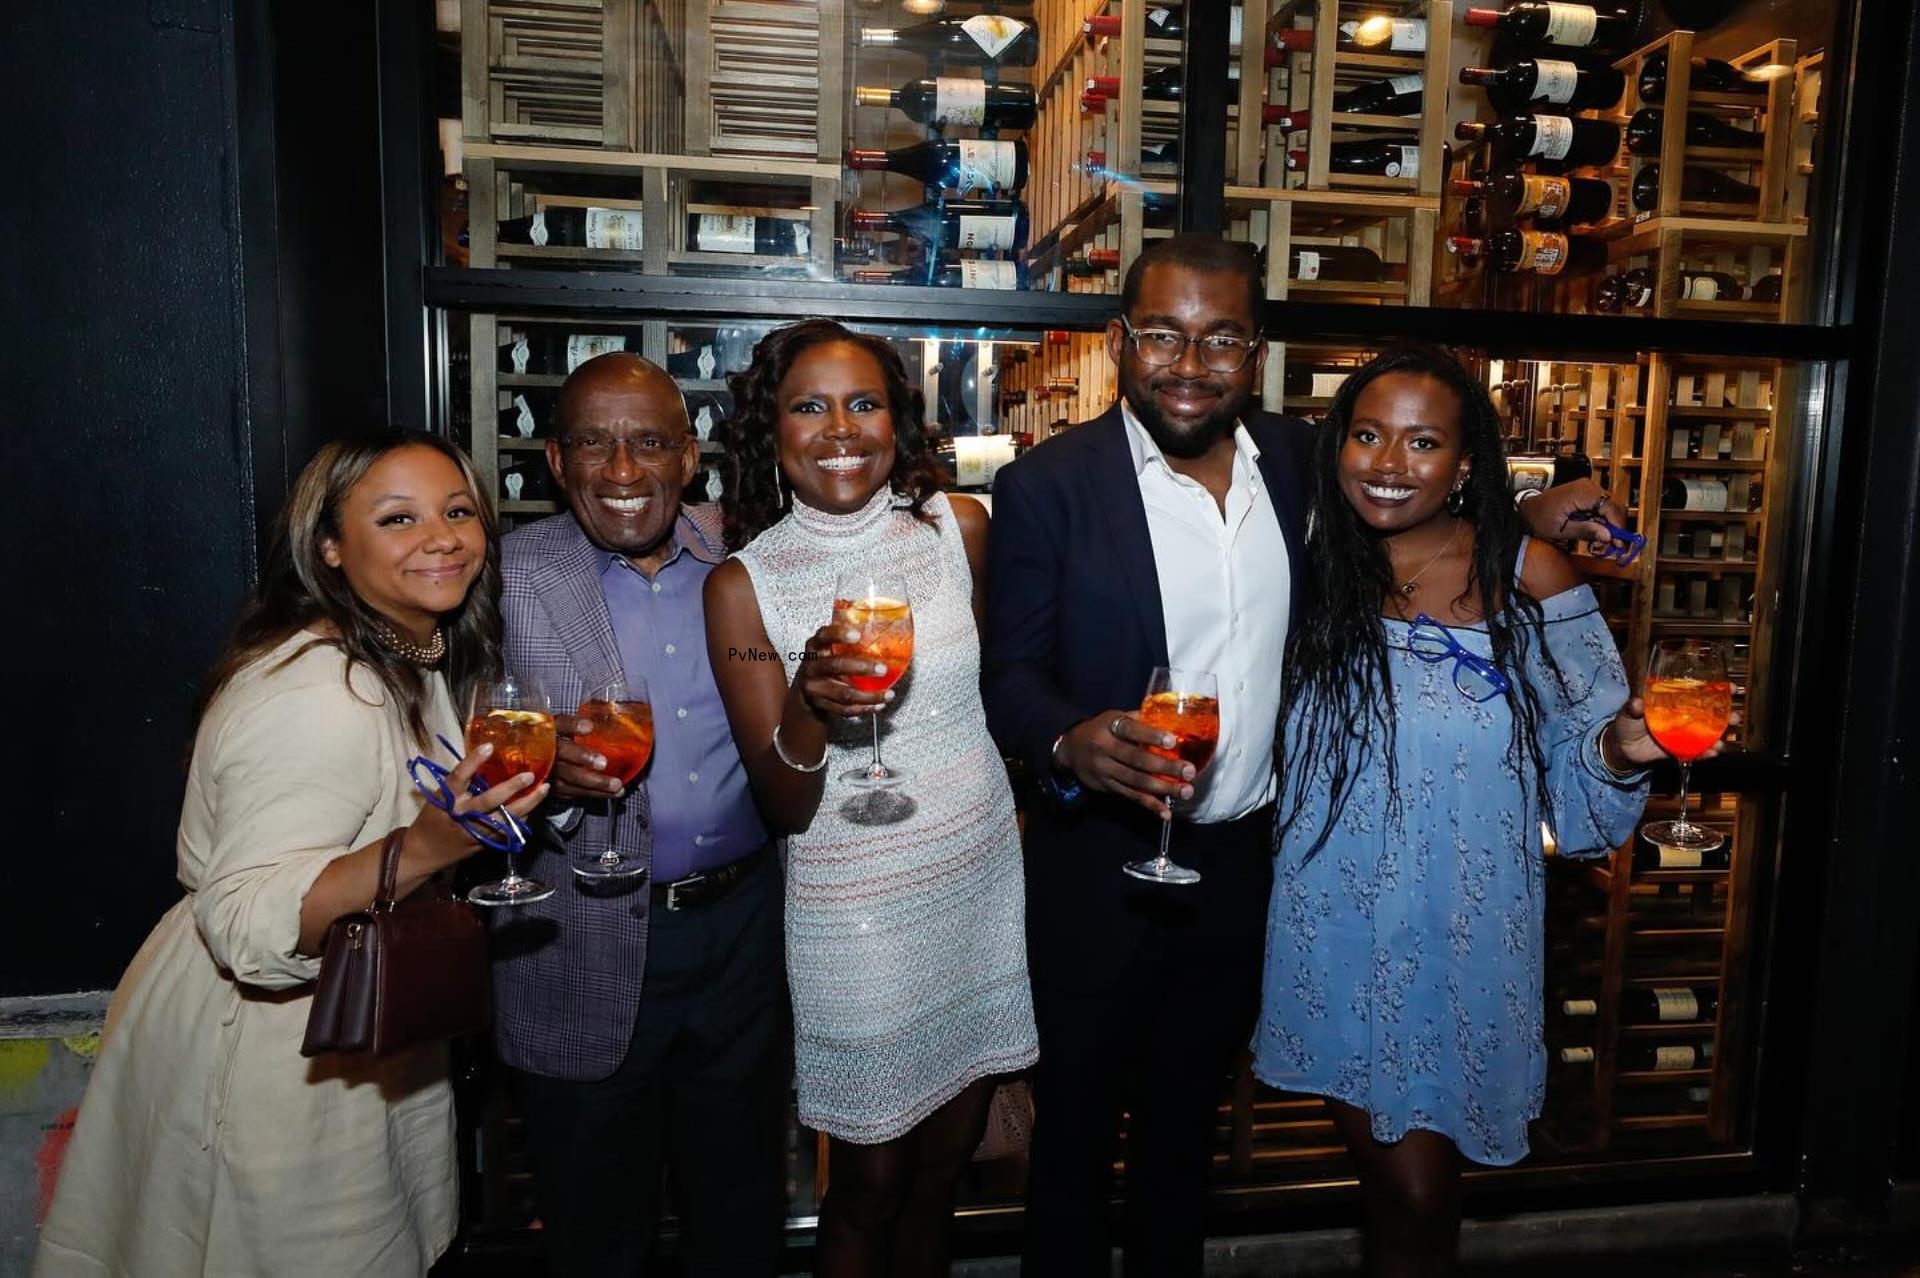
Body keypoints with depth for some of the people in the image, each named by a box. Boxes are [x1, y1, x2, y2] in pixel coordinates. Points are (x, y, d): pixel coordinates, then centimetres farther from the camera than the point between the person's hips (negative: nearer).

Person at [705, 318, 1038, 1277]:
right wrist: (807, 704, -29)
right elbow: (783, 811, -11)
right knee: (869, 1189, 14)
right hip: (856, 909, -3)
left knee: (944, 1163, 21)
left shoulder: (959, 526, -4)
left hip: (984, 877, 4)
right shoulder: (743, 583, -12)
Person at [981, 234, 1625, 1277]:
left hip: (1242, 863, 4)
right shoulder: (1047, 486, -13)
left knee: (1186, 1115, 24)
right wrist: (1070, 741, -33)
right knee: (1077, 1126, 15)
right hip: (1099, 868, -4)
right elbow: (1011, 672, -13)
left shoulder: (1297, 460, 0)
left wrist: (1524, 518, 3)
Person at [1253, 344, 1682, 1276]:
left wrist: (1623, 750, -23)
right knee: (1384, 1175, 18)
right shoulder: (1313, 569, -3)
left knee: (1419, 1192, 9)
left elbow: (1579, 755, -4)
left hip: (1461, 937, -2)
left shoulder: (1528, 577, -8)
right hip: (1332, 932, 2)